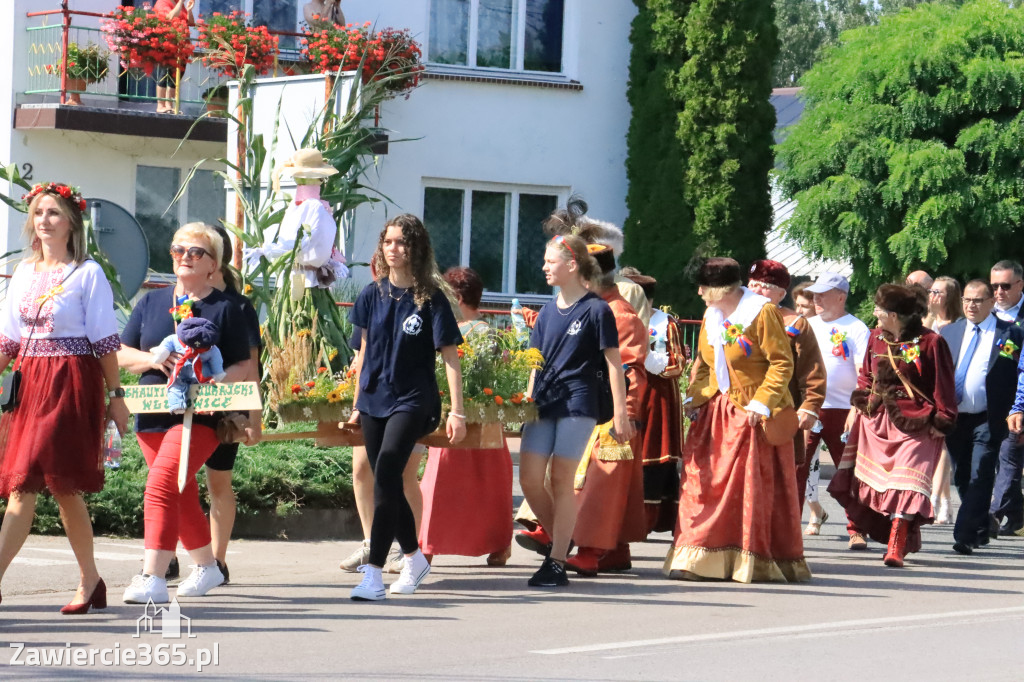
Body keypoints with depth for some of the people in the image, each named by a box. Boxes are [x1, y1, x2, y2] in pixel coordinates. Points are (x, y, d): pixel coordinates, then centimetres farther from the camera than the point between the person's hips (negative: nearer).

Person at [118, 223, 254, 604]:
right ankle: (206, 567, 34)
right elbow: (122, 355, 12)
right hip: (152, 414, 6)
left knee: (161, 485, -21)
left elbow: (244, 367, 0)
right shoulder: (151, 303, 14)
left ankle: (153, 579, -26)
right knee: (182, 495, 15)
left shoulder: (225, 308, 2)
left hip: (201, 416, -6)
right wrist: (154, 360, -8)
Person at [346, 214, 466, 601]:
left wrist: (457, 411, -13)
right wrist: (357, 404, 17)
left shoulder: (430, 299, -8)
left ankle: (374, 574, -20)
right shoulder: (373, 294, 6)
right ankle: (414, 558, 34)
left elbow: (449, 356, -7)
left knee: (385, 478, -19)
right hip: (374, 400, 6)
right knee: (388, 485, 12)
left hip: (412, 401, -5)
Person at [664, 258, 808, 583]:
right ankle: (701, 558, 2)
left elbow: (782, 364, -12)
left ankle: (756, 561, 5)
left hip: (754, 415, -6)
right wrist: (695, 397, 5)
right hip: (716, 411, 6)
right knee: (704, 483, -1)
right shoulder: (711, 317, 12)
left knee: (755, 488, -3)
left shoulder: (763, 312, -9)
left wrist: (762, 403, -20)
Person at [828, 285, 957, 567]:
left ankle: (896, 548, -13)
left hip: (914, 425, -7)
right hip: (875, 421, 7)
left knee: (904, 487, -13)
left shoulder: (931, 342, -10)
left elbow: (944, 386, -6)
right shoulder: (876, 337, 7)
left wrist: (941, 421, -9)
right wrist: (861, 399, 7)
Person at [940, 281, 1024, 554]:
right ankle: (980, 532, 27)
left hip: (987, 420, -5)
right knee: (962, 478, 12)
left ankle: (965, 536, -13)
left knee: (980, 477, -11)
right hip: (954, 417, 5)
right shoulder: (949, 332, 10)